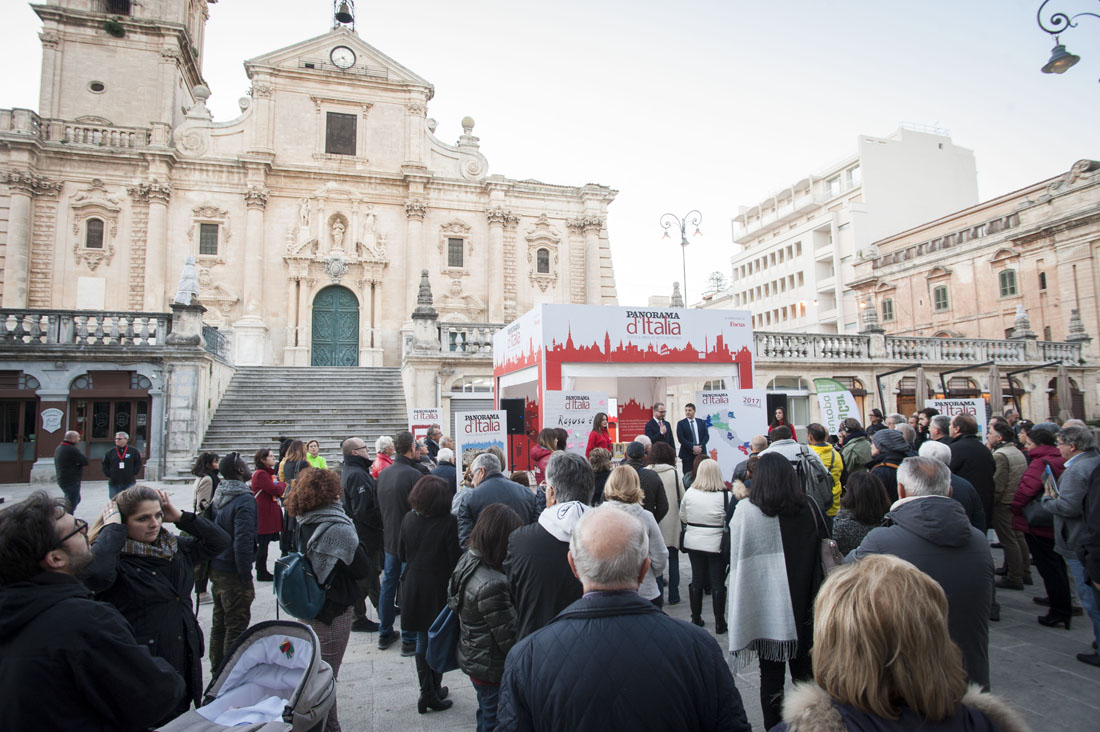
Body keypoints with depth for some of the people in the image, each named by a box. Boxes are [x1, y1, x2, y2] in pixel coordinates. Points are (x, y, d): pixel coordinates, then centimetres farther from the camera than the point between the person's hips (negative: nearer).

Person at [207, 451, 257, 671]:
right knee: (236, 627, 3)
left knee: (219, 624, 20)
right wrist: (246, 576, -19)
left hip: (216, 570, 9)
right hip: (233, 574, -9)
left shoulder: (219, 495, 5)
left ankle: (217, 670, 33)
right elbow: (243, 542, -27)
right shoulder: (244, 499, -22)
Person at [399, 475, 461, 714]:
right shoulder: (448, 522, -19)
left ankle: (427, 692, 23)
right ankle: (434, 692, 18)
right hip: (440, 587, -4)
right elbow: (455, 559, -15)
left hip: (414, 586, 4)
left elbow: (401, 555, 7)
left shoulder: (408, 519, -4)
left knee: (422, 640, 16)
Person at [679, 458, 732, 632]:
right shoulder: (725, 495, -15)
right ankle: (719, 623, 17)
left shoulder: (689, 493, -6)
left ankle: (696, 619, 25)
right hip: (716, 544, -3)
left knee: (696, 580, 14)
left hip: (693, 543, 3)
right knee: (717, 583, 8)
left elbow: (682, 517, 5)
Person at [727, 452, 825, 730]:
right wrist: (813, 600, 14)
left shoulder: (745, 511, -13)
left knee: (771, 672, 8)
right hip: (803, 607, 3)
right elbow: (822, 554, 4)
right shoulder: (810, 507, -4)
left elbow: (737, 562, -7)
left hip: (765, 608, -3)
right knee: (802, 668, 16)